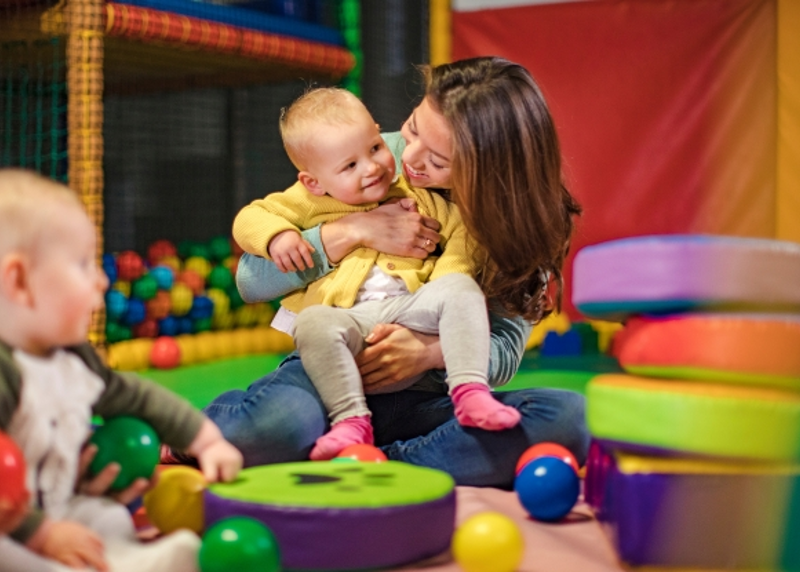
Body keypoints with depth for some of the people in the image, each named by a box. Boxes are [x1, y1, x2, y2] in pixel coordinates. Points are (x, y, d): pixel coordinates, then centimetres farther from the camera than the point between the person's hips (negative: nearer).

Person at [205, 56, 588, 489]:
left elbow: (503, 353, -5)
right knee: (281, 419, -40)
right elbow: (252, 282, -3)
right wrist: (353, 232, -15)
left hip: (427, 401, 2)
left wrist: (430, 352, -26)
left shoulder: (519, 219, -2)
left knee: (568, 418, -30)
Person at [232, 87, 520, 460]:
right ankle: (352, 420, -32)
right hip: (347, 319, -1)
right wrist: (276, 235, -10)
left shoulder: (418, 196, 15)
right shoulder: (308, 202, 12)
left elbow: (459, 228, 13)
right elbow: (249, 218, 14)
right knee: (312, 323, -34)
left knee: (461, 288, -25)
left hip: (412, 306, 1)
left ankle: (470, 391, -32)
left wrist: (448, 279, -5)